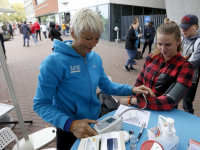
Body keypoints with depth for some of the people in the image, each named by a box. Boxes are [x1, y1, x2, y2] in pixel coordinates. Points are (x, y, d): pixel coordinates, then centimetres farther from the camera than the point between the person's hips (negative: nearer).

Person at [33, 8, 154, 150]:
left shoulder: (95, 57, -4)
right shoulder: (54, 62, -23)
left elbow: (106, 85, 5)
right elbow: (41, 104, -19)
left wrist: (131, 89, -8)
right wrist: (70, 124, -32)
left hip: (96, 124, 6)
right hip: (69, 131, -5)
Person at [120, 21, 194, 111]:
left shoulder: (185, 67, -12)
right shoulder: (152, 57, 0)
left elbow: (169, 102, -21)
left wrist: (131, 100, -23)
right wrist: (133, 99, -13)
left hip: (162, 113, -5)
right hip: (141, 108, 5)